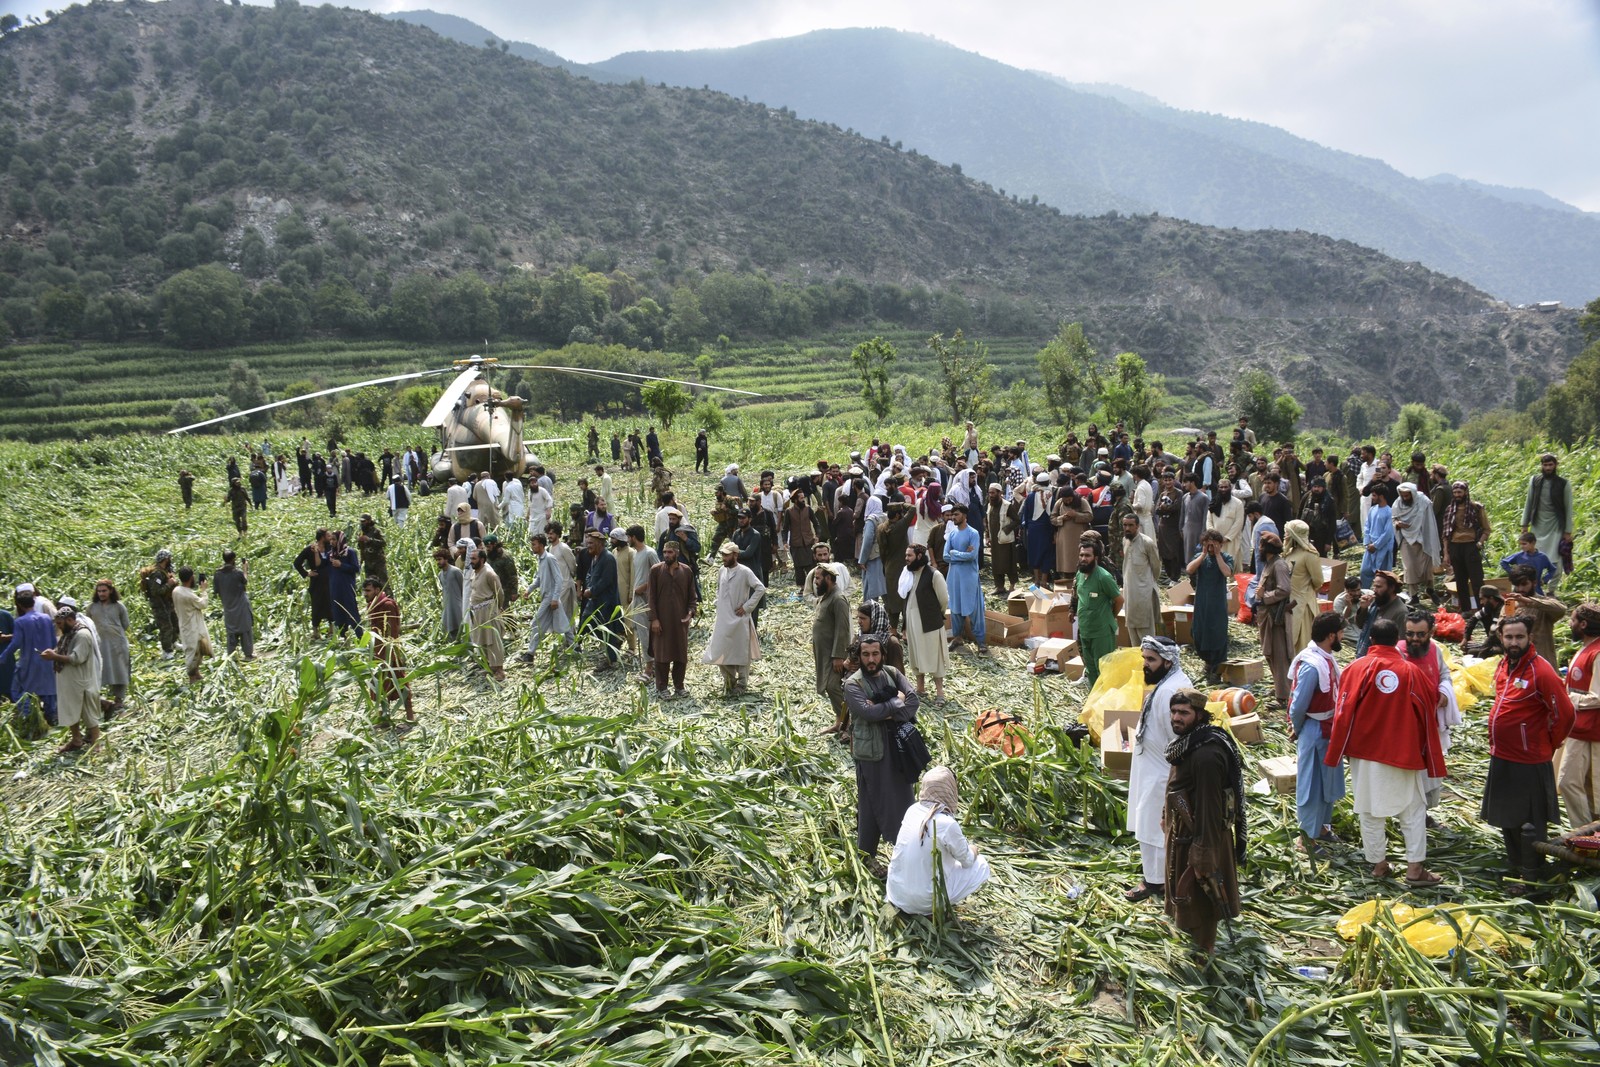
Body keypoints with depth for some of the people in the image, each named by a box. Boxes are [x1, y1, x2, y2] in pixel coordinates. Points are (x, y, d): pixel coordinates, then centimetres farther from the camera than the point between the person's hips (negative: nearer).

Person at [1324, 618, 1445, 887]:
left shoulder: (1356, 669, -9)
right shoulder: (1410, 671, -6)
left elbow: (1344, 714, -9)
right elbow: (1426, 717, 0)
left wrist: (1335, 753, 0)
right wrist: (1431, 758, 10)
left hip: (1366, 753, 0)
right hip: (1404, 753, 0)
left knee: (1371, 810, 11)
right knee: (1413, 809, 11)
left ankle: (1378, 863, 18)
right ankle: (1415, 868, 9)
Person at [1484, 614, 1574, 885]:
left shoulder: (1541, 671, -19)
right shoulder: (1503, 666, 6)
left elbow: (1565, 714, -16)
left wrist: (1548, 745, -4)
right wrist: (1497, 744, 14)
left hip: (1529, 763, -8)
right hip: (1501, 758, 8)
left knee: (1529, 825, 5)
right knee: (1507, 820, 21)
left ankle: (1530, 878, 18)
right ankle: (1513, 869, 36)